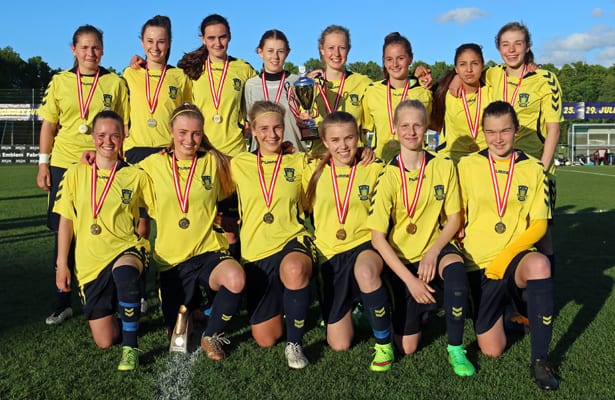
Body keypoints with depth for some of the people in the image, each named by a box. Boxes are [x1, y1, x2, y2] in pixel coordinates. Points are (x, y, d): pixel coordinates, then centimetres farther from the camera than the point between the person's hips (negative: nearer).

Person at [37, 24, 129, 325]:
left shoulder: (116, 83, 4)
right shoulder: (59, 82, 8)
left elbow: (125, 127, 4)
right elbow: (48, 125, 9)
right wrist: (43, 164, 4)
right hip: (64, 165, 2)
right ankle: (63, 300, 19)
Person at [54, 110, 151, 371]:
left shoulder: (135, 176, -2)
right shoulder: (75, 174, 2)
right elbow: (65, 221, 6)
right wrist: (61, 264, 5)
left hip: (128, 248, -2)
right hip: (90, 261, 3)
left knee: (124, 273, -42)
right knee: (105, 341, 2)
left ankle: (131, 347, -22)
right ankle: (112, 306, 38)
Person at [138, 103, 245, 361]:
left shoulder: (213, 162, 3)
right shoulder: (154, 165, 2)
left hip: (209, 252, -1)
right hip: (171, 258, 1)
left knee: (236, 279, -35)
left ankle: (211, 336, -6)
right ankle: (191, 300, 40)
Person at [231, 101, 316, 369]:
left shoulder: (299, 162, 7)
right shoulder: (239, 164, 8)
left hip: (293, 241, -1)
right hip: (256, 250, 2)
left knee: (295, 270, -41)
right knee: (265, 339, 1)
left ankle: (295, 343, -18)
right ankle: (278, 305, 36)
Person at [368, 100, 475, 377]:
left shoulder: (444, 167, -5)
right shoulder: (389, 175, -11)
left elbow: (454, 218, 1)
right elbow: (378, 237, -14)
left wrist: (432, 253, -16)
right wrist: (410, 279, -20)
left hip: (434, 248, 1)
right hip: (401, 258, -1)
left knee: (455, 267, -37)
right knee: (407, 346, -4)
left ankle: (455, 349, -17)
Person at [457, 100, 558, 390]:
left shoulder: (533, 169, 1)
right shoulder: (467, 166, 1)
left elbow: (539, 225, -3)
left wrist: (506, 256, -15)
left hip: (517, 257, 0)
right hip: (479, 263, 1)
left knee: (539, 265, -39)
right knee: (491, 349, -1)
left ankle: (540, 360, -22)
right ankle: (508, 310, 36)